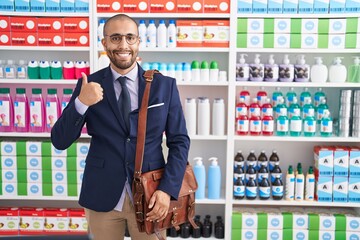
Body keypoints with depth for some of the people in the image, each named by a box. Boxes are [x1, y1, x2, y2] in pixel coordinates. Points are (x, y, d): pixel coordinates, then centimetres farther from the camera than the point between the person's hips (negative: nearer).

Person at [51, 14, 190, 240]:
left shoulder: (165, 85, -2)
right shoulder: (89, 85, -2)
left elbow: (179, 141, 0)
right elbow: (60, 141, -4)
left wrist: (168, 189, -11)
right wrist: (81, 103, -21)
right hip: (102, 197, 1)